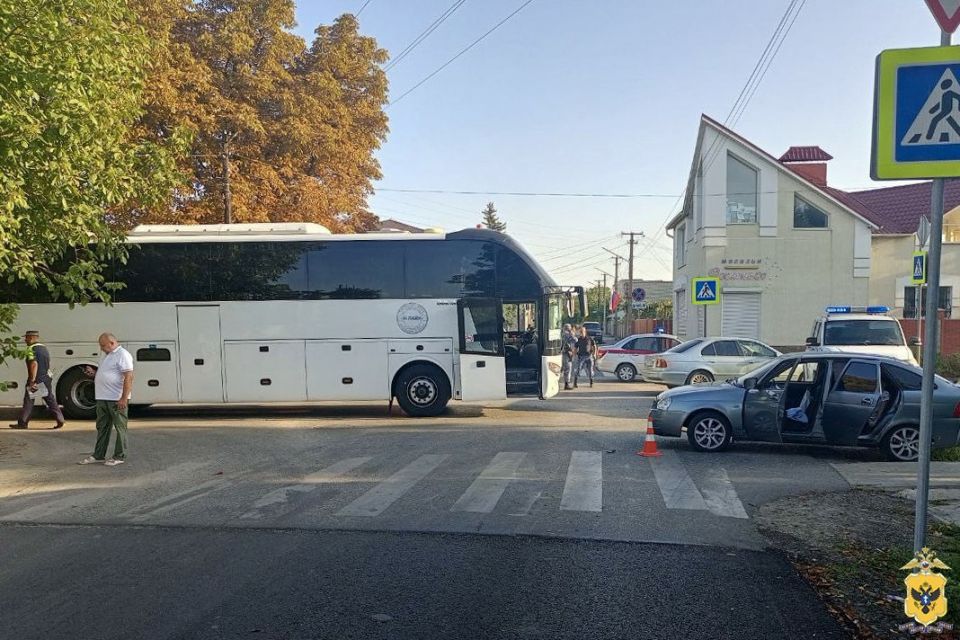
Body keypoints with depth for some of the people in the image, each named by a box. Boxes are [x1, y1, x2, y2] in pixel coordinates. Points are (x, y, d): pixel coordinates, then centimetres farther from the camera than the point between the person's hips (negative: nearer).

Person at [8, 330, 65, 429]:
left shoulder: (31, 349, -10)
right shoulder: (44, 348, 16)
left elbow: (34, 364, -21)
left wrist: (32, 381, -23)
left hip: (35, 380, -7)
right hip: (47, 379, 7)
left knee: (28, 401, 1)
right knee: (51, 400, 8)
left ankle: (22, 423, 6)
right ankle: (60, 419, 2)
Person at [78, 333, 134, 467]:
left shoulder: (122, 355, -13)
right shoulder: (107, 355, 18)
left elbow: (128, 377, -20)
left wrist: (124, 398, -24)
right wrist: (94, 373, 10)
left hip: (117, 400, -10)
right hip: (102, 399, 10)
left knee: (120, 428, -1)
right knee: (102, 427, 14)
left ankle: (120, 457, 5)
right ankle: (98, 455, 22)